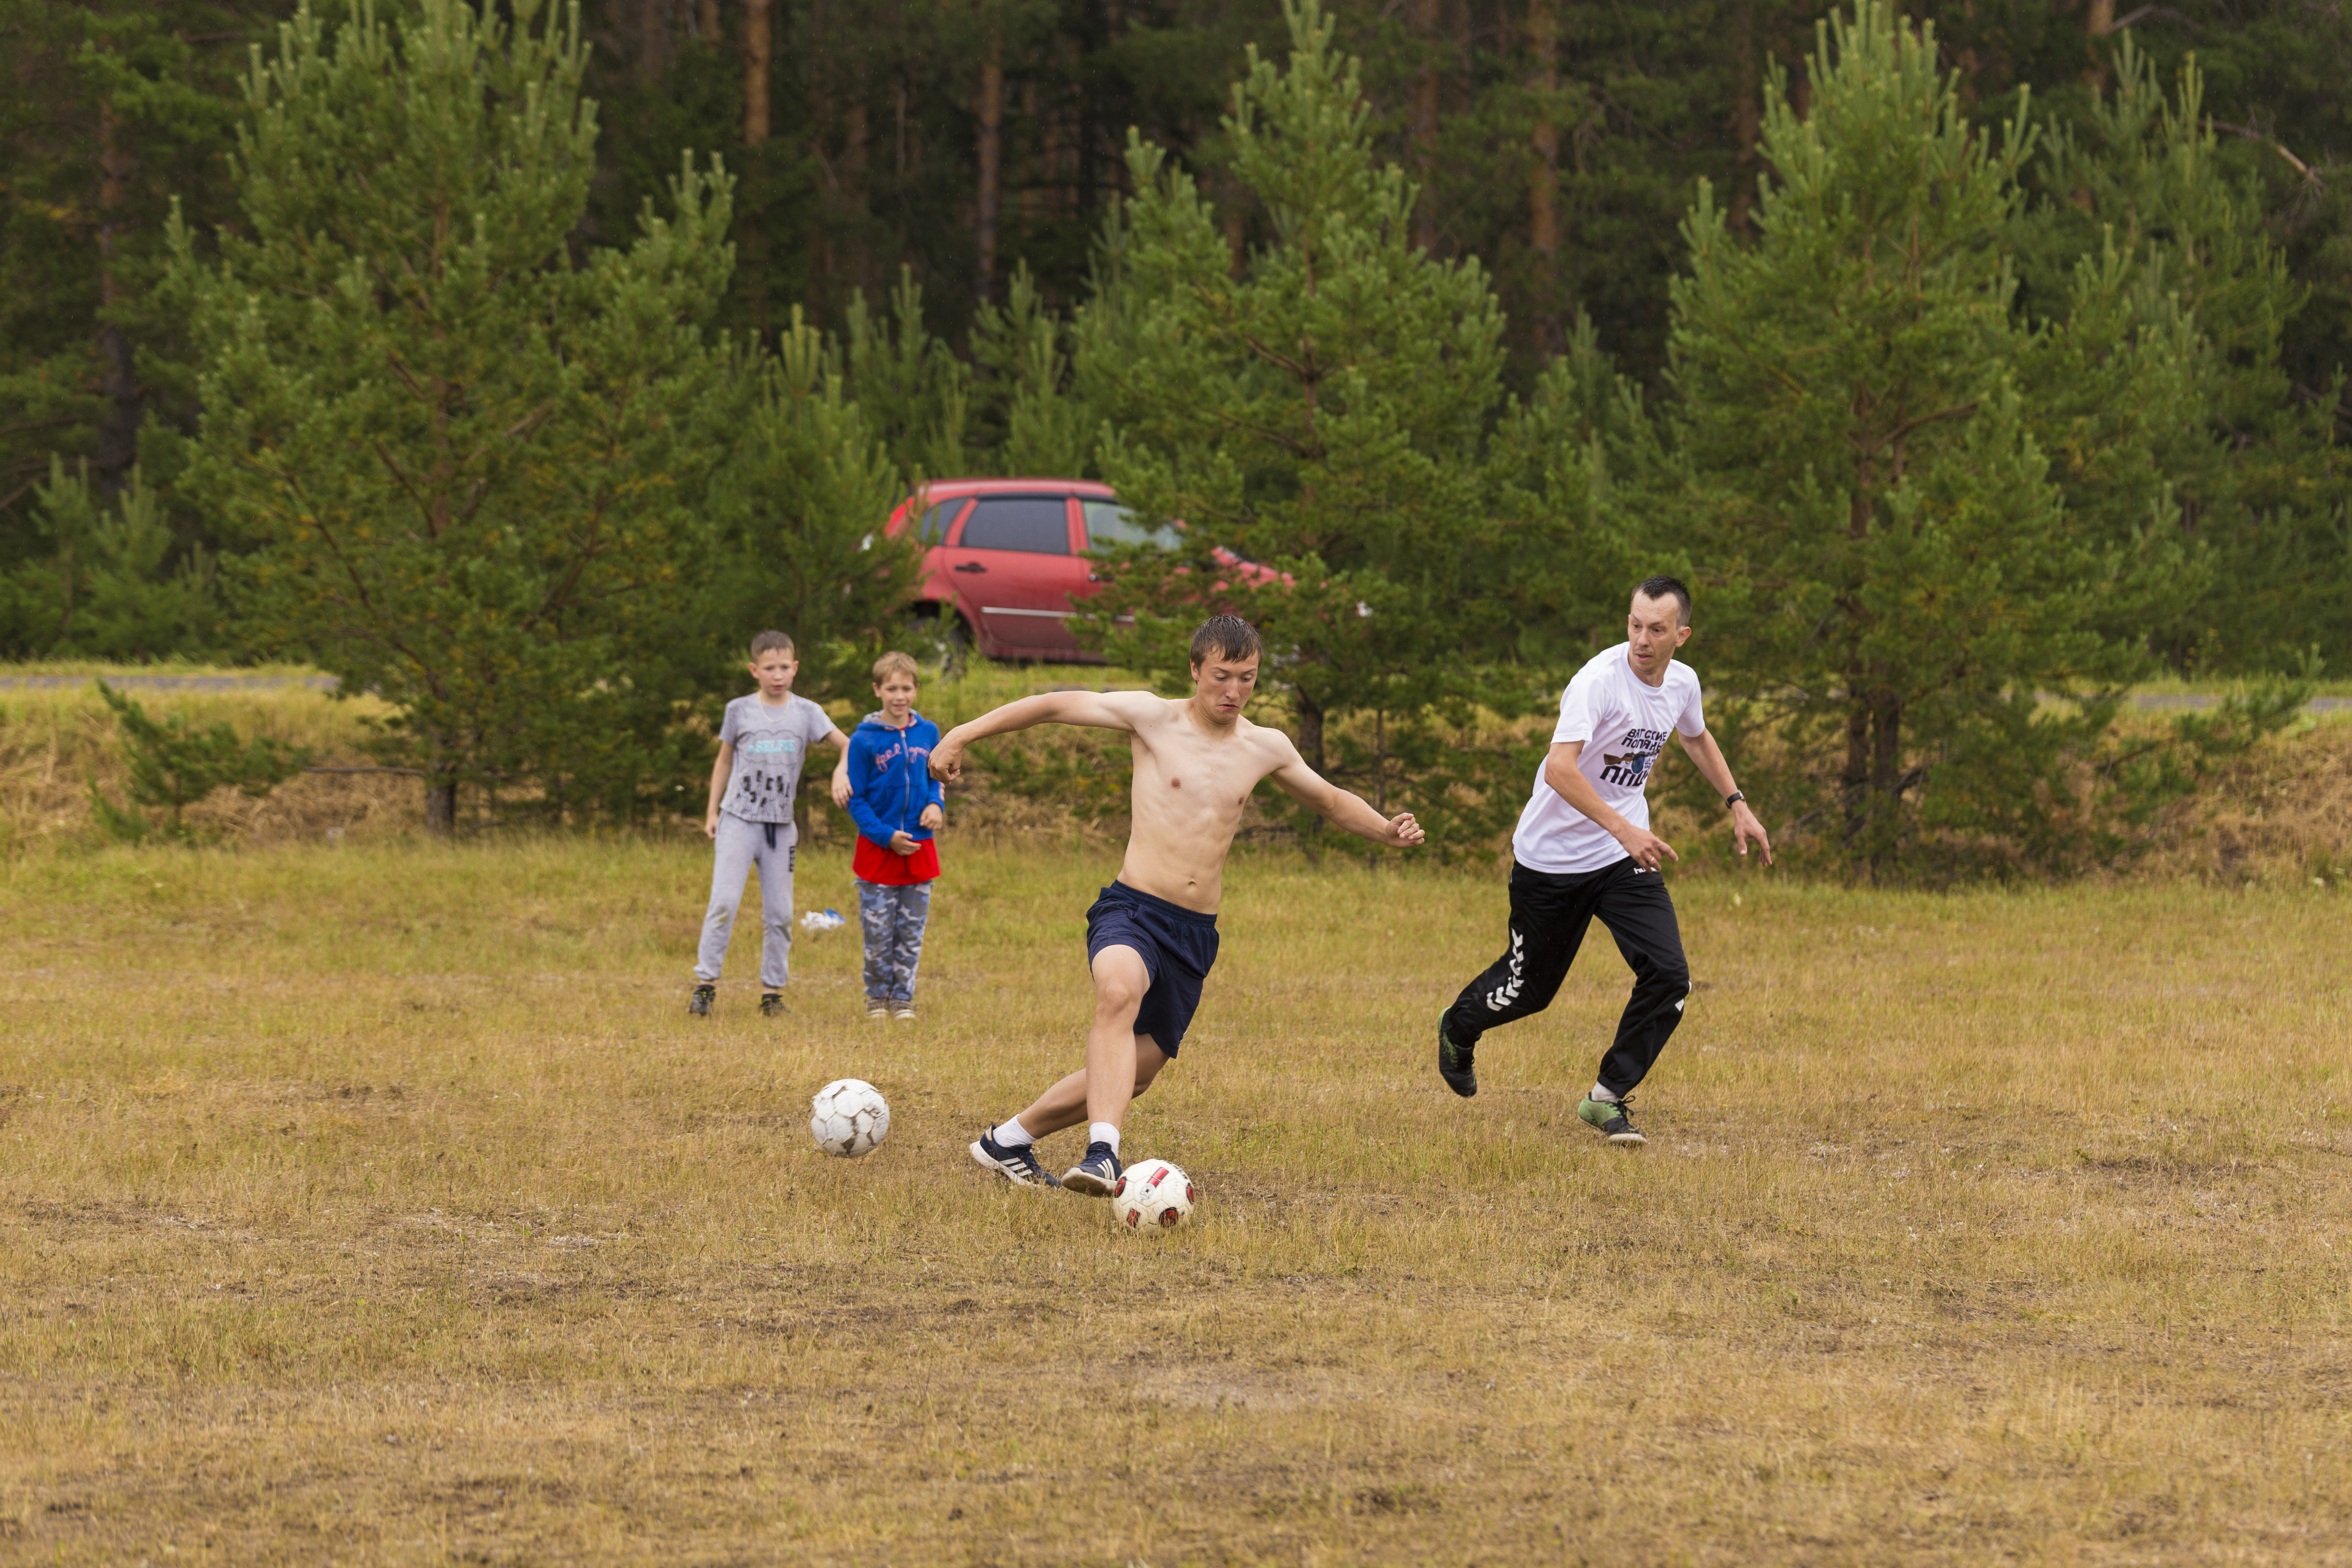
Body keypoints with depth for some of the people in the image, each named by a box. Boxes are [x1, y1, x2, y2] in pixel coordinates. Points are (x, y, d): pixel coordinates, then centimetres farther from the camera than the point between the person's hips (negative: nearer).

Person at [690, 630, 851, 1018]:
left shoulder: (806, 712, 4)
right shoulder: (740, 710, 4)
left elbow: (846, 744, -3)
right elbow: (725, 761, 12)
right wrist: (712, 812, 10)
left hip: (781, 825, 2)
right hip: (739, 821, -2)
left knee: (780, 912, 2)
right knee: (724, 901, -13)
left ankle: (773, 990, 10)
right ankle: (706, 983, -8)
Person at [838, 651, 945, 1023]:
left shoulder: (928, 734, 3)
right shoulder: (865, 740, -7)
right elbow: (855, 799, -5)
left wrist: (936, 804, -5)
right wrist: (887, 836, -14)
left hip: (919, 848, 3)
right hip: (878, 850, -3)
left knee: (911, 932, 7)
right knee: (878, 933, 1)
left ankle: (903, 999, 18)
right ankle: (878, 999, 16)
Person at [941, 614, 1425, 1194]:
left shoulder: (1266, 748, 10)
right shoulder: (1154, 719, -3)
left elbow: (1328, 800, 27)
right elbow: (1054, 705, 0)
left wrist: (1385, 831, 10)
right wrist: (963, 734, -5)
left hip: (1196, 933, 6)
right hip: (1131, 910, -6)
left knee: (1133, 1075, 9)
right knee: (1120, 992, -38)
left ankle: (1008, 1140, 30)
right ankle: (1103, 1153, -49)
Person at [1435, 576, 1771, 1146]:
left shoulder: (1682, 683, -2)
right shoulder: (1600, 680, -25)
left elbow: (1696, 737, 24)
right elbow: (1560, 769, -37)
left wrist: (1737, 804, 19)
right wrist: (1624, 830, -44)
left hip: (1627, 859, 5)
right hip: (1553, 858, -5)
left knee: (1668, 977, -12)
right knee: (1531, 988, 9)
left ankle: (1608, 1098, 4)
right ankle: (1458, 1029, 43)